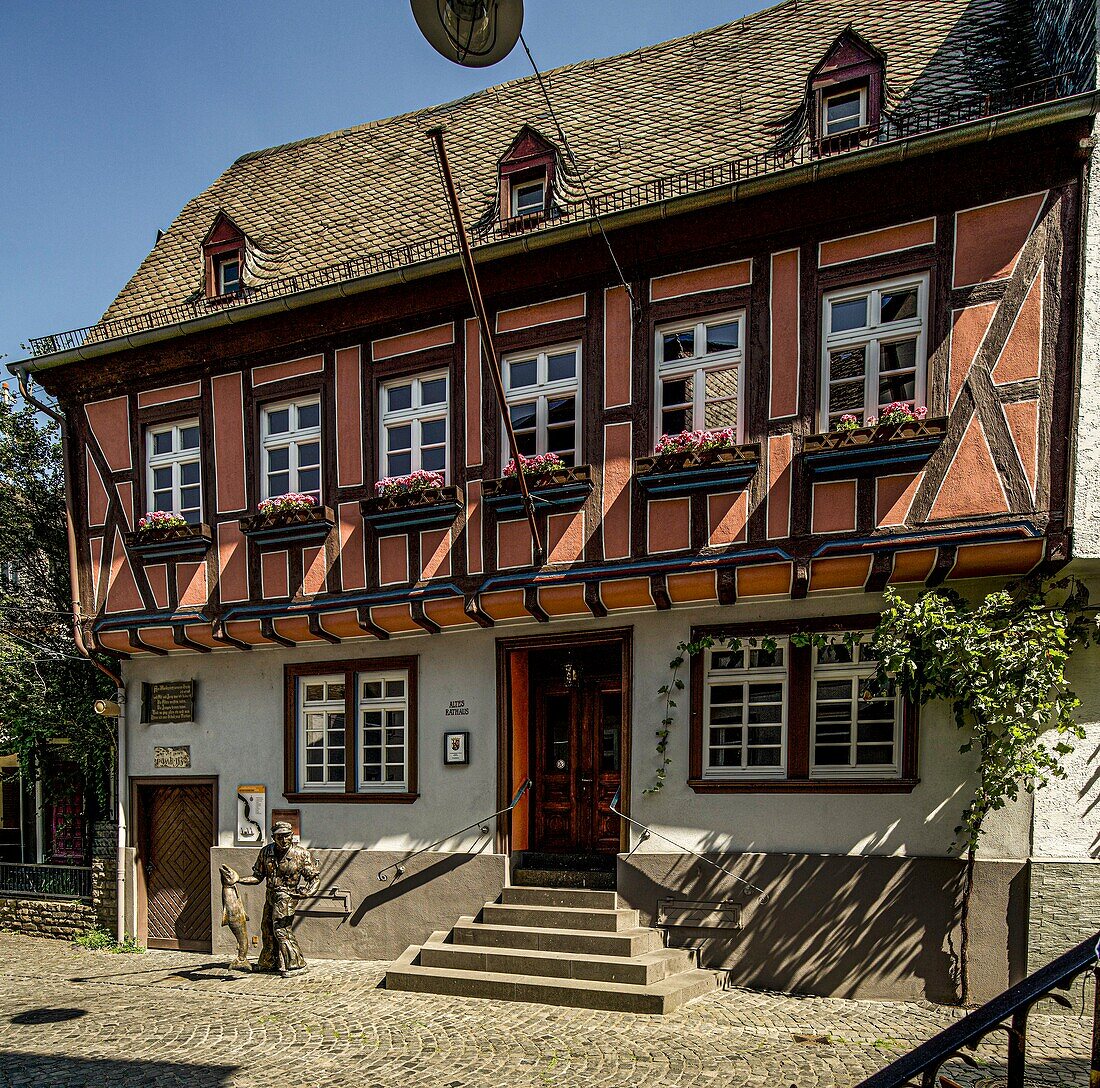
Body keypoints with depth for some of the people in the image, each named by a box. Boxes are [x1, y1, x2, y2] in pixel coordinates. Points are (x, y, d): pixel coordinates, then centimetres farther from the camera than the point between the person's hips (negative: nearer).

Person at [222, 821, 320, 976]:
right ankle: (269, 963, 35)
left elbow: (315, 876, -6)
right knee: (267, 929, 16)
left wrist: (308, 892, -24)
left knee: (280, 929, -15)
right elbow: (257, 877, 7)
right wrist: (238, 879, -7)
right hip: (270, 895, 6)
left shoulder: (301, 854, -12)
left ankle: (295, 963, -6)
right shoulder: (266, 852, 0)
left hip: (287, 895, -6)